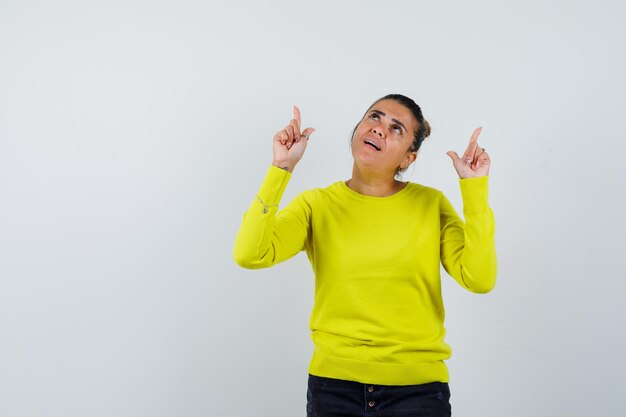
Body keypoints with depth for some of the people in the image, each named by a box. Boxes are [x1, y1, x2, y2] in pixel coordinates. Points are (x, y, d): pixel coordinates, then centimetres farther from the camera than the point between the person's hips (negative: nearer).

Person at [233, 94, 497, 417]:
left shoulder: (431, 204, 0)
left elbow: (479, 279, -12)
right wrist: (281, 168, -16)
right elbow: (249, 255, -16)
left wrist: (475, 188, -12)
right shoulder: (317, 205, -1)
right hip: (334, 384, 0)